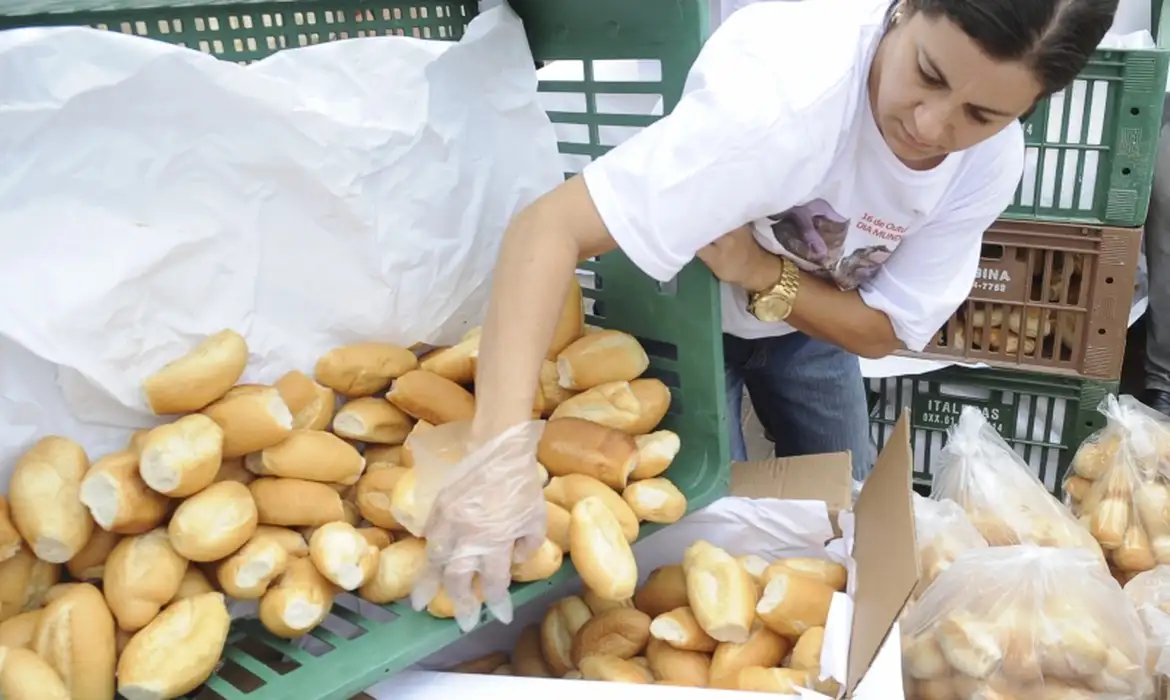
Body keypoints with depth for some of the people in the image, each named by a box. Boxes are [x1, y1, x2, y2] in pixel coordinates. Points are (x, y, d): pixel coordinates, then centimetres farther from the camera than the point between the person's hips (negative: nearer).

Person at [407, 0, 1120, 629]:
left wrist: (759, 272, -35)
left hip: (812, 313, 5)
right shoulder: (785, 86, -42)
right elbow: (549, 228, -47)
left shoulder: (992, 160, -23)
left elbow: (885, 330, -16)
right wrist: (501, 447, -58)